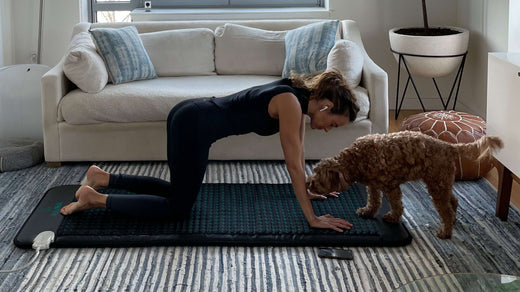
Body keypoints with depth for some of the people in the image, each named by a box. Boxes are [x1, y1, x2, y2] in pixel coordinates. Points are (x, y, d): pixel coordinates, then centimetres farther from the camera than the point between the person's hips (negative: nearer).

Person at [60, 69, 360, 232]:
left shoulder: (299, 98, 8)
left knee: (179, 193, 23)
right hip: (193, 125, -10)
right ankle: (96, 198, 1)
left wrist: (308, 191, 29)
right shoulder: (291, 104, -18)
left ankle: (103, 178, 23)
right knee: (179, 210, -1)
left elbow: (298, 154, 21)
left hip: (190, 118, 10)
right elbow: (294, 166, -18)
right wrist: (312, 218, -14)